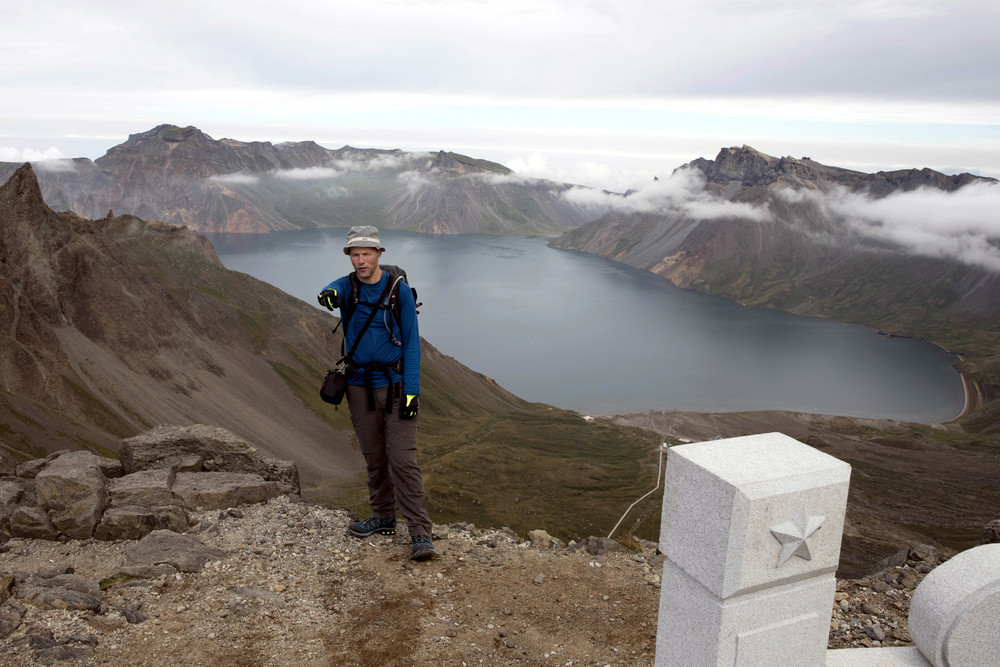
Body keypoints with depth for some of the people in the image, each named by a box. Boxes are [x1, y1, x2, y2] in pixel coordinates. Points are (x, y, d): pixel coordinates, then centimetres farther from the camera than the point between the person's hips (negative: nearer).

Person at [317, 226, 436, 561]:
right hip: (359, 385, 4)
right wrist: (328, 294, -50)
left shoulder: (399, 290, -6)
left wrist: (411, 390, -14)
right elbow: (334, 291, -24)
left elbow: (411, 342, -6)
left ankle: (421, 534, -5)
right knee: (374, 457, 14)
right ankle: (383, 518, 31)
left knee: (403, 459, -9)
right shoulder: (347, 285, 2)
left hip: (394, 384, -4)